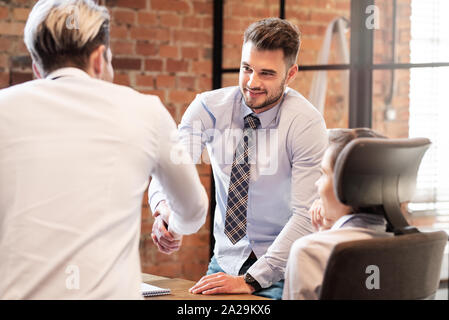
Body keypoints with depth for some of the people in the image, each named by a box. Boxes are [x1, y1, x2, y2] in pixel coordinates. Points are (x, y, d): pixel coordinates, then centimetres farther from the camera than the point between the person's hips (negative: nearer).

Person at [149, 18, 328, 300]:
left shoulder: (306, 123, -15)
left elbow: (307, 215, -20)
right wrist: (164, 210, -39)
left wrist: (250, 280, -26)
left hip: (282, 269, -3)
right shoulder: (208, 107, -6)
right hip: (227, 261, 3)